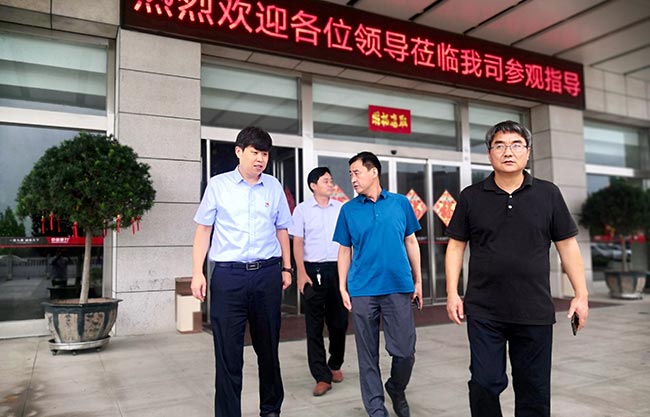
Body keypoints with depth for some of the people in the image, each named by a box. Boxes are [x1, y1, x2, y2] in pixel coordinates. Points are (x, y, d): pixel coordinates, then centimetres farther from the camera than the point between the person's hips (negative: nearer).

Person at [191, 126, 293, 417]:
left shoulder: (274, 187, 7)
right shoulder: (218, 185, 2)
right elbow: (203, 229, 5)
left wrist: (286, 268, 14)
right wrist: (197, 272, -1)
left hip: (267, 274, 2)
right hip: (228, 275, -2)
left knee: (268, 347, 13)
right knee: (227, 351, 3)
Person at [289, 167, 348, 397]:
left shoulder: (341, 208, 7)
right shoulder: (302, 209, 1)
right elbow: (297, 243, -1)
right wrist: (302, 274, -8)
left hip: (338, 268, 2)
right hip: (313, 269, -2)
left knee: (339, 321, 9)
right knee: (314, 324, 1)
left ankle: (335, 365, 32)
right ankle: (322, 376, 8)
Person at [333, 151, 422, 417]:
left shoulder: (400, 203, 5)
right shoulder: (348, 210, 4)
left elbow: (411, 242, 10)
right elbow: (345, 250, 7)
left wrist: (418, 280, 8)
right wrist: (343, 288, 2)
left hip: (399, 287, 0)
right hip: (362, 291, 0)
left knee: (405, 351, 2)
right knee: (368, 354, 7)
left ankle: (396, 390, 32)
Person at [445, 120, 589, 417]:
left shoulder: (548, 194, 4)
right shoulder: (471, 196, 2)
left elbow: (567, 245, 6)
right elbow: (456, 246, 3)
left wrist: (581, 294, 1)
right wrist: (452, 294, -3)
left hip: (535, 312, 1)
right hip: (483, 311, -1)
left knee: (534, 390, 12)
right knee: (485, 384, 4)